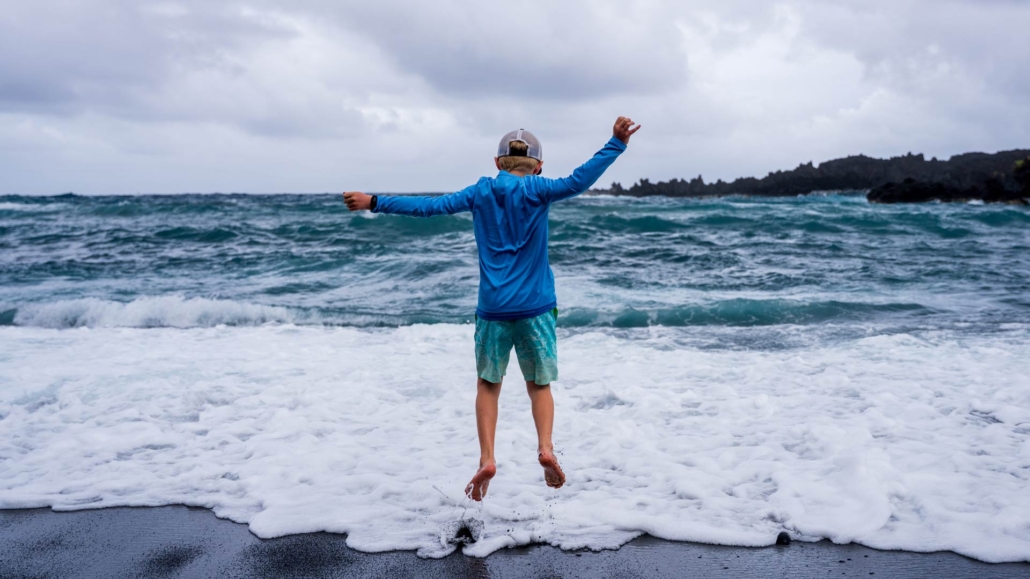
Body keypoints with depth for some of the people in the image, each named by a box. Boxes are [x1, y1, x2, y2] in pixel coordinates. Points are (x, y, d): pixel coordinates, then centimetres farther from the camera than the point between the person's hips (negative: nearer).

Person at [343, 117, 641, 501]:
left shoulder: (480, 193, 5)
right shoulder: (537, 191, -2)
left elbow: (427, 206, 4)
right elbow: (578, 182, -19)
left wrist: (374, 203, 11)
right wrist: (616, 144, -18)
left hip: (493, 310, 1)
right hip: (536, 308, -1)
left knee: (488, 384, 13)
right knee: (539, 385, 13)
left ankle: (486, 459, -1)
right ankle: (545, 447, -9)